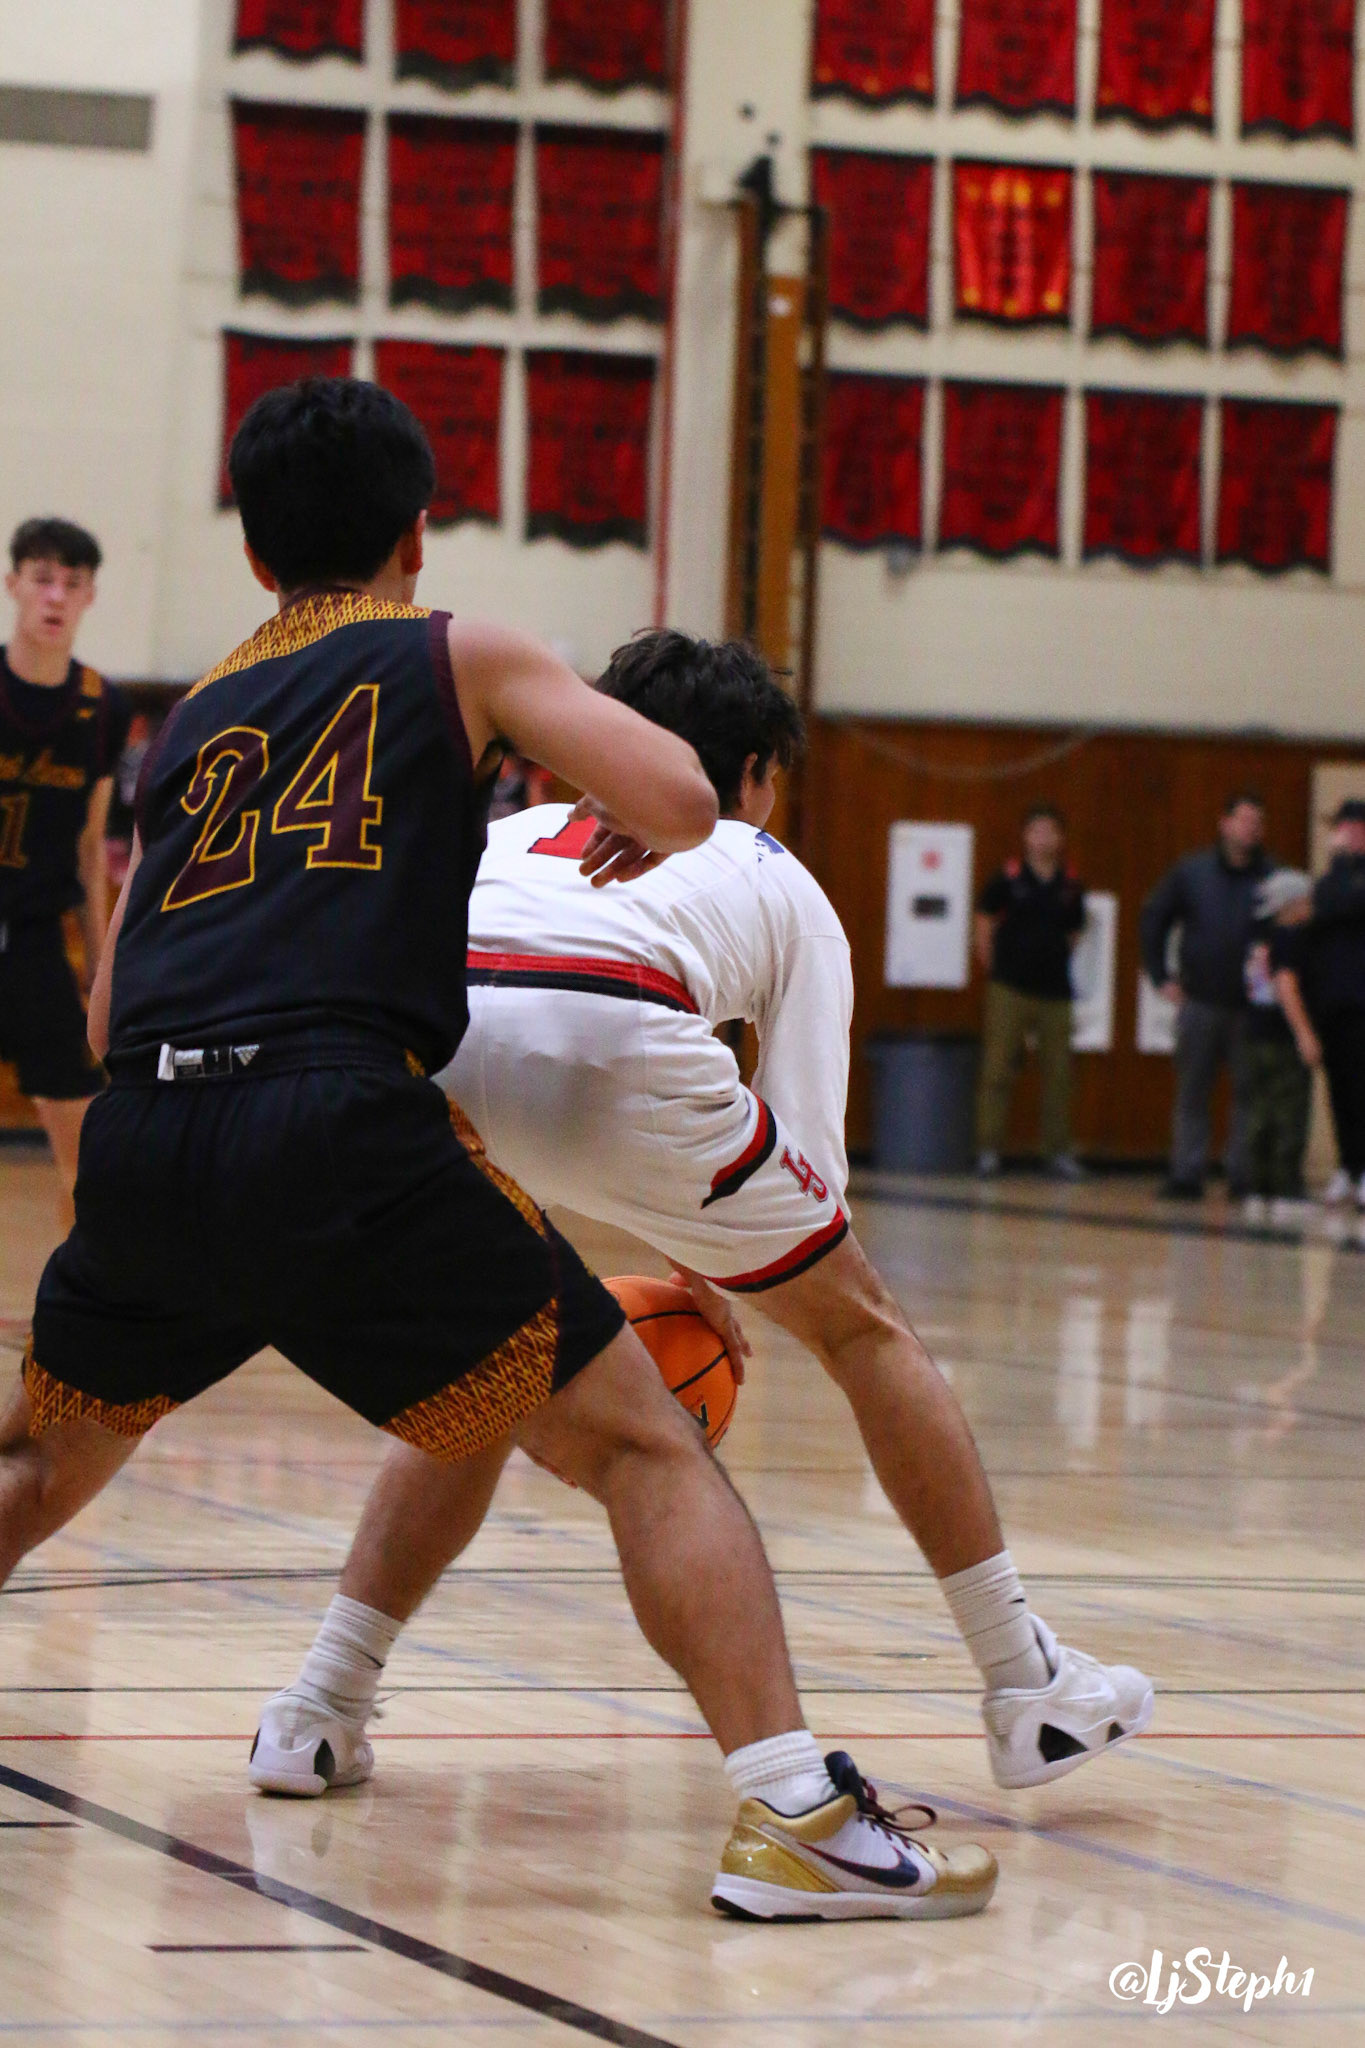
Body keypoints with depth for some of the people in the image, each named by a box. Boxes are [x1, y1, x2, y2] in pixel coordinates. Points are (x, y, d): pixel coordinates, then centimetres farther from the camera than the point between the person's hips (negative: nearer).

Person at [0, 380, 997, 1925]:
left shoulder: (188, 724, 28)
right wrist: (646, 831, 25)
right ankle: (795, 1816, -13)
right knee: (645, 1447, 1)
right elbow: (681, 799, 3)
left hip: (138, 1143, 5)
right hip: (339, 1127, -4)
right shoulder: (461, 657, 16)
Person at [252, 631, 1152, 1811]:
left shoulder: (518, 833, 41)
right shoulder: (777, 879, 33)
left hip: (418, 1051, 3)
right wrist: (716, 1275, 42)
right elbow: (809, 1150, 24)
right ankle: (1030, 1692, 24)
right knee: (862, 1323, 20)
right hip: (616, 1047, -3)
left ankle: (318, 1713, 19)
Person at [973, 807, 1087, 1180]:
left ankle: (1059, 1151, 11)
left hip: (1054, 992, 3)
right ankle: (988, 1149, 0)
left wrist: (1056, 964, 12)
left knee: (1058, 1075, 4)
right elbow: (984, 922, 7)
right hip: (1010, 991, -3)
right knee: (997, 1069, -4)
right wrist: (992, 965, 6)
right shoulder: (1008, 879, -3)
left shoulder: (1070, 887, 5)